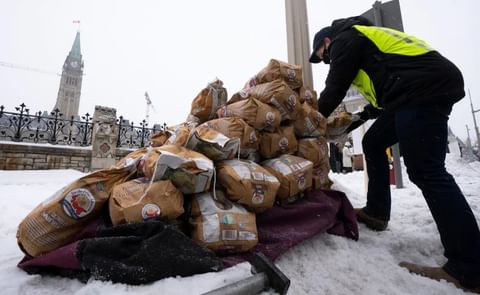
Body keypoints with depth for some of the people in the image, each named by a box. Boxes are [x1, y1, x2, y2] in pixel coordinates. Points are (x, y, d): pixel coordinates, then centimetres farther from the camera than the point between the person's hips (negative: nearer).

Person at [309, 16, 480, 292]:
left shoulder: (344, 39, 3)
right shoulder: (358, 38, 31)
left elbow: (334, 89, -1)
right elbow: (384, 86, 31)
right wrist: (360, 117, 29)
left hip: (426, 87, -10)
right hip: (423, 89, 10)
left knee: (426, 171, -14)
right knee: (373, 143, 14)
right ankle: (377, 212, 19)